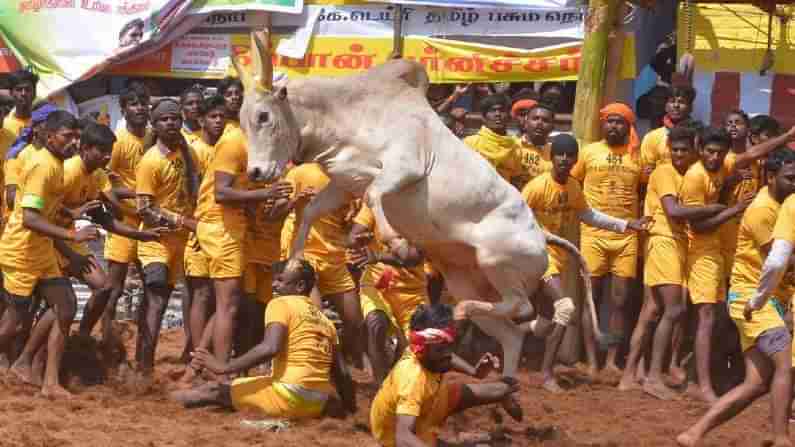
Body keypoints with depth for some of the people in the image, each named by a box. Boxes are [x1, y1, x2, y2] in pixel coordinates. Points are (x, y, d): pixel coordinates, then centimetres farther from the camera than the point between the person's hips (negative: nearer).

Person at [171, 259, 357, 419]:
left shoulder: (281, 304, 0)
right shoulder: (324, 320, 20)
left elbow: (270, 348, -18)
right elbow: (342, 373, 17)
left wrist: (225, 367, -17)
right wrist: (350, 411, 26)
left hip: (290, 395, -8)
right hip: (319, 405, 8)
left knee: (214, 391, -3)